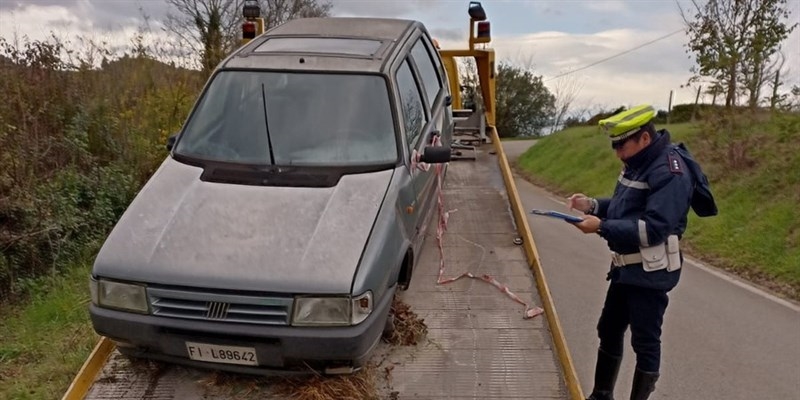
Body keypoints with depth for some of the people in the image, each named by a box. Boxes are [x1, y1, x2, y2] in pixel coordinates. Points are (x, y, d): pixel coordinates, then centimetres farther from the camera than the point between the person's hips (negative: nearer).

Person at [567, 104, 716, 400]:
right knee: (609, 331, 19)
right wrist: (593, 205, -1)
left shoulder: (670, 172, -21)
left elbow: (654, 229, -27)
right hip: (626, 266, 10)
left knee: (645, 343, 2)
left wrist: (601, 227, -29)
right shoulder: (639, 163, 8)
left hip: (651, 272, -10)